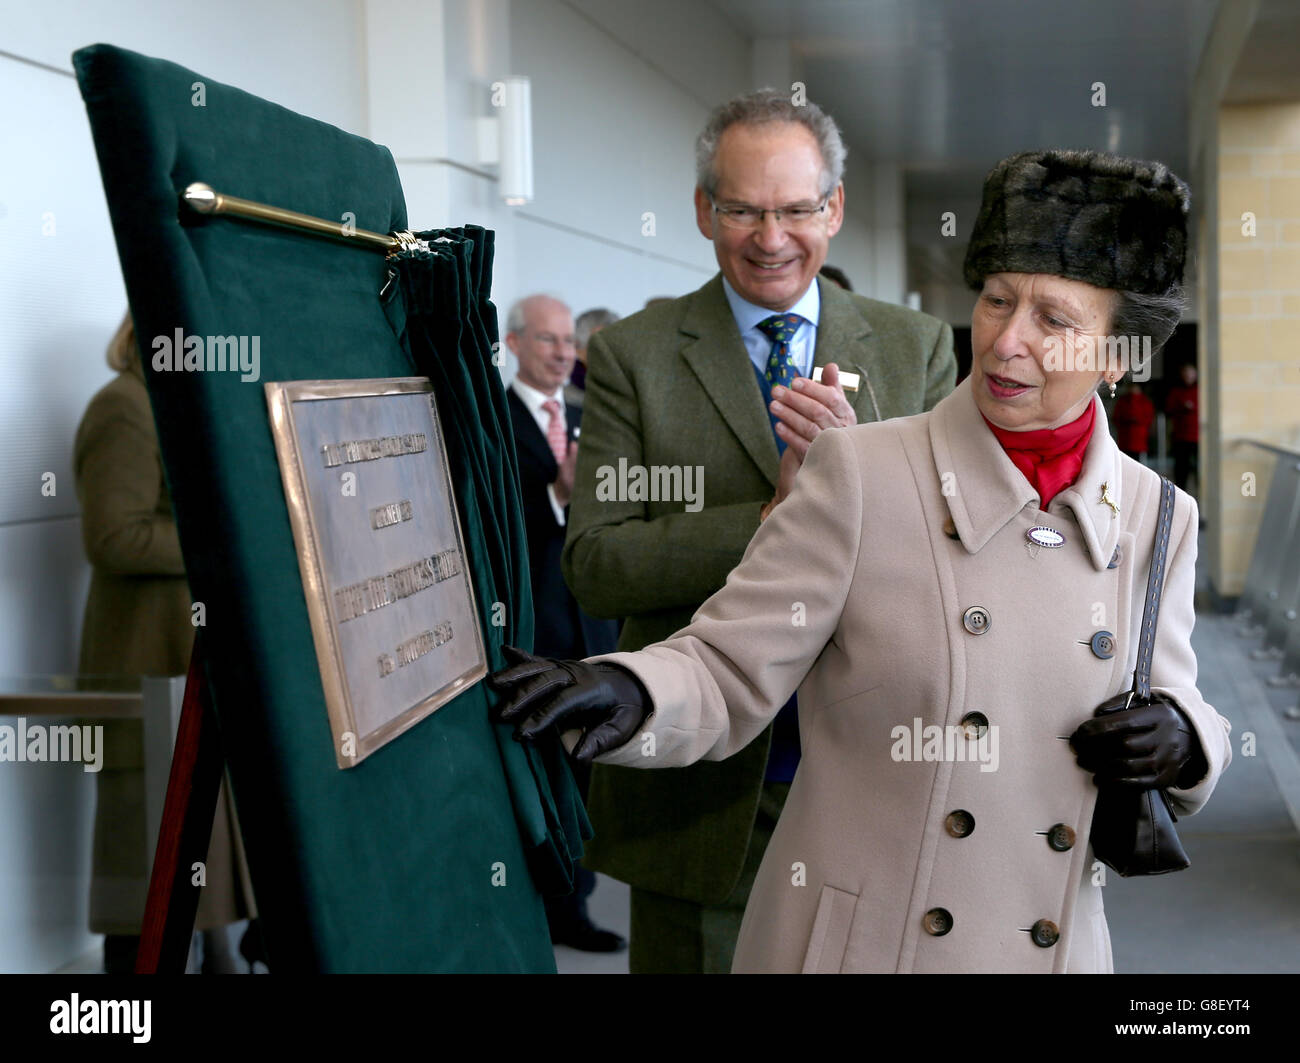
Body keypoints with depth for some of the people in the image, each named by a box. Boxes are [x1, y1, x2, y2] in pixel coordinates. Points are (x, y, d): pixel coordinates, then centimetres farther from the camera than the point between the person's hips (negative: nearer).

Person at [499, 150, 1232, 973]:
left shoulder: (1159, 520, 0)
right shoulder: (861, 473, -11)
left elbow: (1180, 703, 12)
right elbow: (728, 675, -12)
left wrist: (1180, 740, -10)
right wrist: (627, 692, -32)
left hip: (1057, 943, 3)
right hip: (853, 939, -3)